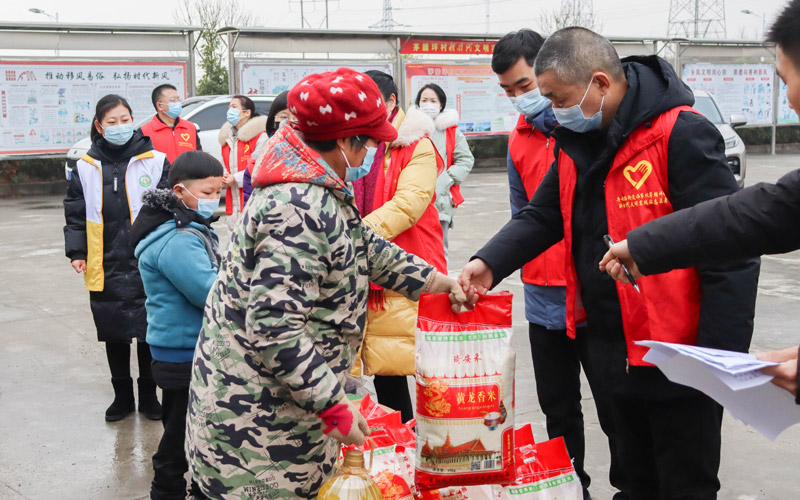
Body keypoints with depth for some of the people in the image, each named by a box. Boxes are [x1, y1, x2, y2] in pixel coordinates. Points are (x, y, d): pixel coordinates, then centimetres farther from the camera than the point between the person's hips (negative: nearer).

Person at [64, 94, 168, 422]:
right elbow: (75, 213, 9)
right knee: (114, 335, 11)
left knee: (149, 333, 7)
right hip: (106, 269, 2)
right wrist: (76, 251, -1)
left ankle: (148, 395, 24)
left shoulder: (155, 161, -2)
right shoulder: (85, 167, 3)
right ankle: (122, 396, 28)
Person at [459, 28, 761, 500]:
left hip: (675, 359, -7)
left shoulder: (681, 135, -20)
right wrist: (490, 263, -8)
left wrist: (722, 361, -20)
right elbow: (543, 216, 10)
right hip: (610, 351, 7)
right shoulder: (576, 142, 5)